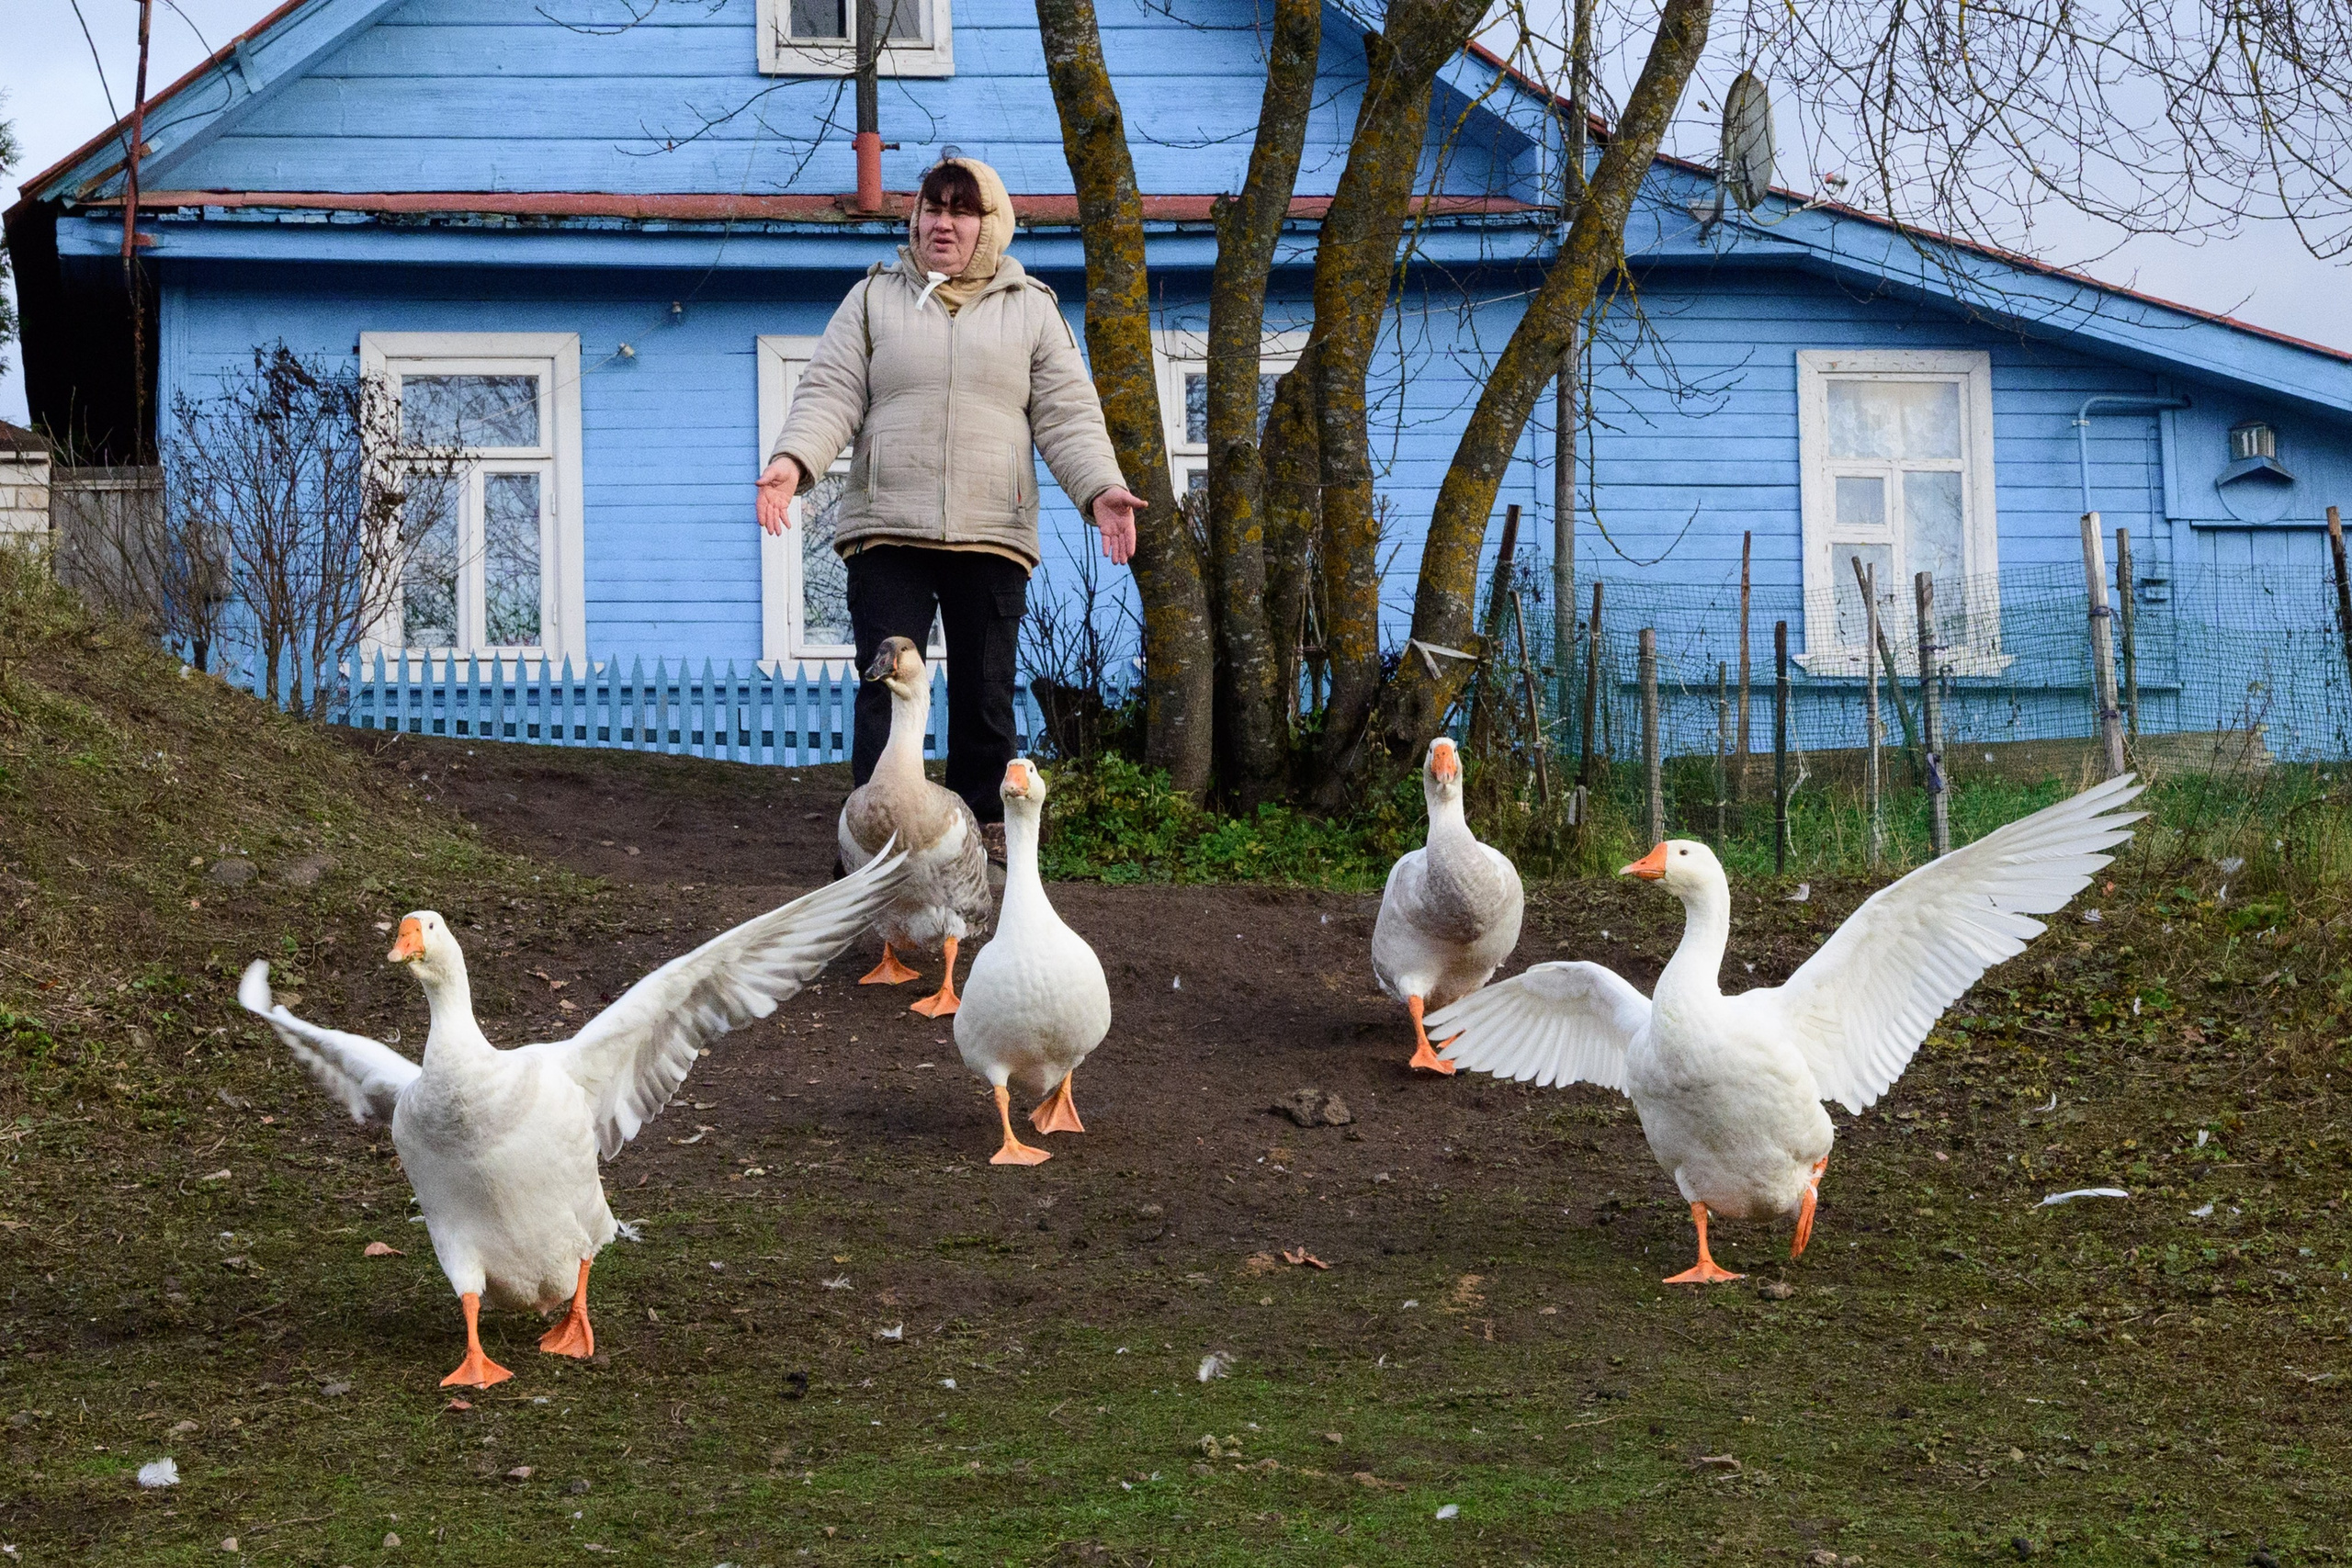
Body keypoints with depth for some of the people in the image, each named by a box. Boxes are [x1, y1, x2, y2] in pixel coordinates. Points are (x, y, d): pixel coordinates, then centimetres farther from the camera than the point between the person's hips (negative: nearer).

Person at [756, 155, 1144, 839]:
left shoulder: (1031, 310, 12)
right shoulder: (873, 299, 11)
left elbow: (1067, 415, 6)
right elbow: (831, 394, 3)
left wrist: (1100, 487, -11)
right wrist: (794, 460, -16)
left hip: (992, 535, 1)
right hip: (886, 531, -1)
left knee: (985, 697, 5)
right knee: (887, 689, -6)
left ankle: (985, 827, 16)